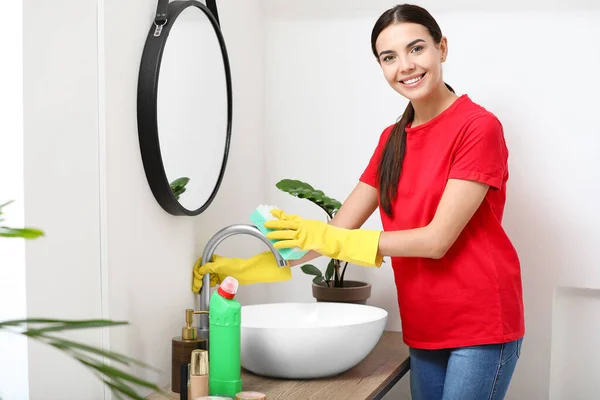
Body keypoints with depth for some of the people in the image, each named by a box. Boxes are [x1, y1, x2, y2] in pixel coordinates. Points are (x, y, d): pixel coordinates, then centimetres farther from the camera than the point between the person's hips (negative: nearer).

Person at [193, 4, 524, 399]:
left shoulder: (479, 127, -13)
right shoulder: (393, 139, 9)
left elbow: (437, 240, -18)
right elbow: (340, 230, 6)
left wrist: (330, 240, -19)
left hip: (480, 326, -6)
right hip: (426, 330, 6)